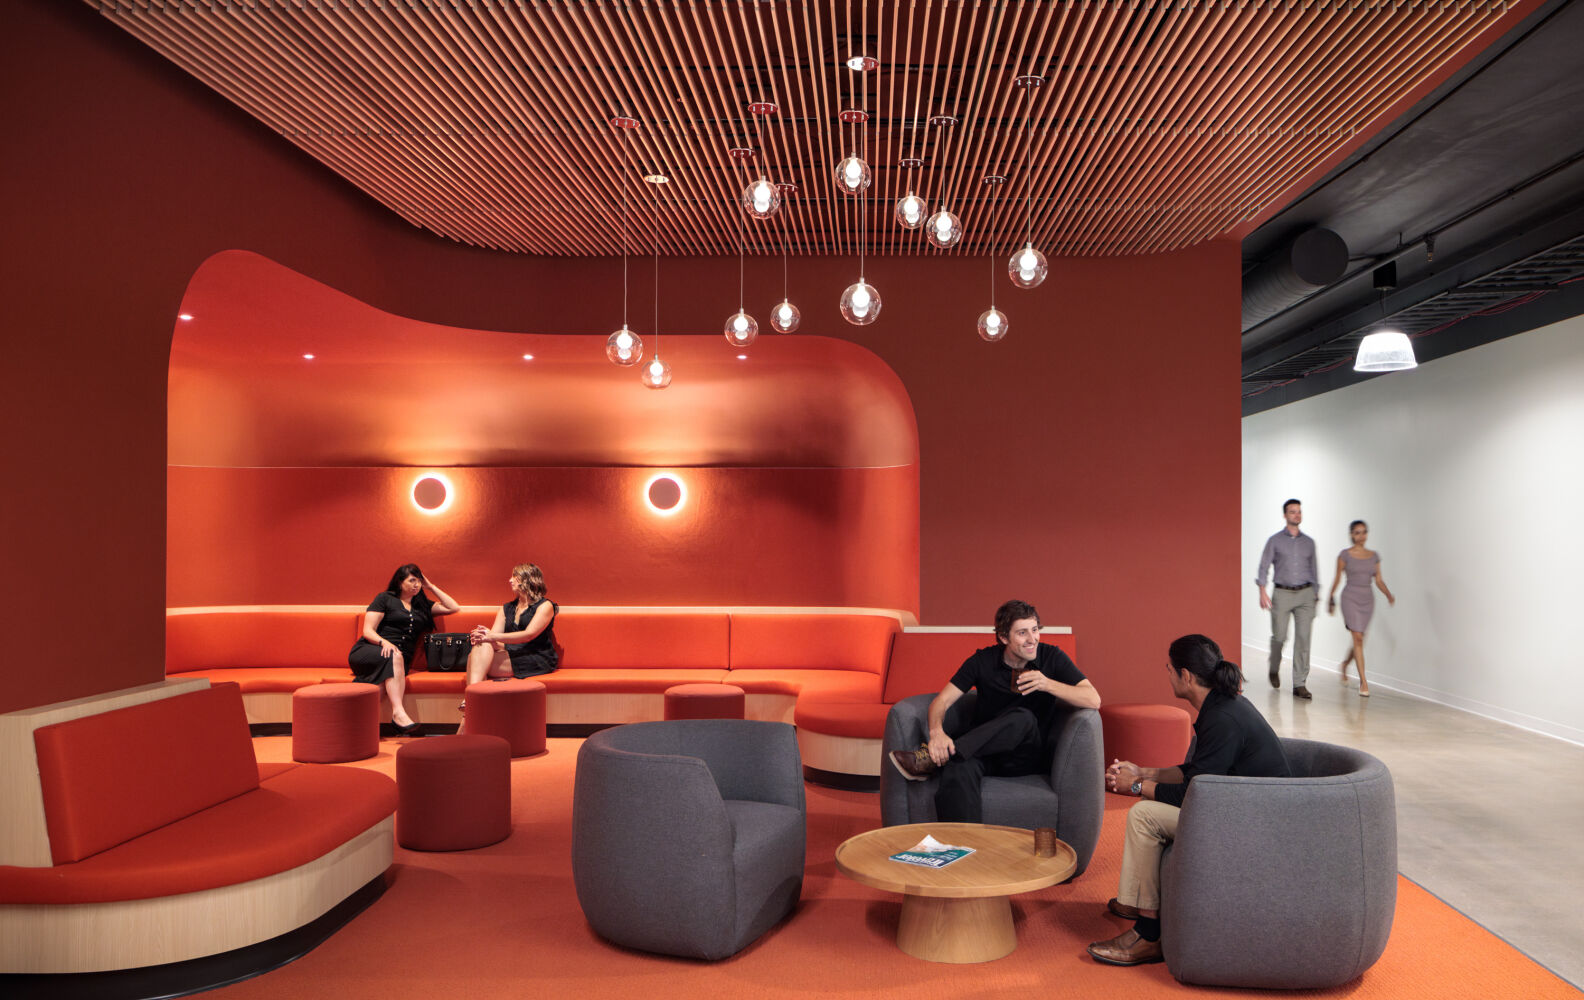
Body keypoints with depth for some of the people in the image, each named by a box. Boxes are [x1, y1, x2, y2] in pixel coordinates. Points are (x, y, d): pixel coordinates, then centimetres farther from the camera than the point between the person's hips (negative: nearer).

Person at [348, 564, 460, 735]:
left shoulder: (422, 605, 25)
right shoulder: (385, 598, 12)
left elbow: (453, 607, 18)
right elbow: (368, 631, 3)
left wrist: (431, 586, 19)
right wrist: (384, 642, -19)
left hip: (400, 658, 3)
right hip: (367, 651, -3)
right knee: (394, 656, -38)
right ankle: (398, 712, -53)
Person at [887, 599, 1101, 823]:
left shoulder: (1051, 657, 0)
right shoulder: (984, 661, 0)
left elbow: (1093, 700, -10)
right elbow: (942, 701, -5)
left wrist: (1048, 684, -26)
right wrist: (937, 732, -29)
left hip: (1026, 756, 0)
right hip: (984, 751, 0)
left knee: (1023, 718, -35)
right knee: (959, 770, -38)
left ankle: (929, 758, -38)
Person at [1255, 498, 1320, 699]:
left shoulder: (1309, 542, 11)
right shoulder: (1275, 540, 3)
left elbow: (1313, 569, 17)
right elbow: (1264, 567, -2)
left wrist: (1316, 596, 14)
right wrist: (1262, 592, -13)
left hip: (1305, 594, 2)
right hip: (1283, 594, -2)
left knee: (1303, 639, -7)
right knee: (1279, 637, 1)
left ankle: (1299, 684, -5)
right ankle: (1274, 669, 32)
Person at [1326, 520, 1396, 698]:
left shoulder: (1374, 556, 8)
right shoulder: (1345, 554, -4)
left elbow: (1379, 580, 6)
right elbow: (1337, 578, 3)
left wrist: (1389, 595, -11)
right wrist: (1331, 599, 8)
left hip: (1368, 600, 5)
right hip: (1350, 598, -5)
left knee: (1358, 640, 13)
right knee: (1358, 638, -13)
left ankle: (1345, 663, 44)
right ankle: (1363, 682, -12)